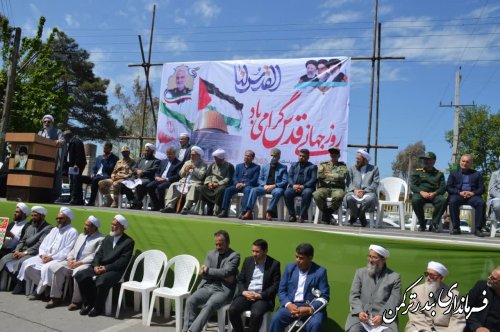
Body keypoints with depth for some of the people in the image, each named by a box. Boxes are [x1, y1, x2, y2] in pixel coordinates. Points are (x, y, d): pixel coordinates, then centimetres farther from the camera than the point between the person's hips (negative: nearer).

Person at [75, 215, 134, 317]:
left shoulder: (129, 242, -3)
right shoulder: (107, 238, 18)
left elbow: (123, 261, -12)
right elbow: (99, 254, 12)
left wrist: (106, 268, -19)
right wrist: (96, 265, -8)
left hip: (114, 270, -6)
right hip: (99, 267, 7)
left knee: (101, 281, -34)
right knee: (80, 275, -14)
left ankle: (98, 307, -9)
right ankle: (88, 303, 2)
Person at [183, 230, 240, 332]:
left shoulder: (234, 256, -1)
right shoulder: (211, 254, 15)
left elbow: (226, 272, -15)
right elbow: (203, 273, 5)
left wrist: (207, 270, -8)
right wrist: (221, 276, -8)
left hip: (223, 290, -5)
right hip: (207, 287, 5)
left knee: (209, 305, -33)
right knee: (190, 300, -22)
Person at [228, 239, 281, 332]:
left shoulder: (274, 264, -2)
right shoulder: (248, 261, 11)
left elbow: (276, 285, -5)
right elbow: (240, 279, 12)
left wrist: (260, 295, -16)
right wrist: (244, 292, -8)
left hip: (263, 297, -4)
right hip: (246, 295, 4)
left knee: (256, 313, -33)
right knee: (232, 309, -23)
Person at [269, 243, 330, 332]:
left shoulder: (320, 272, -1)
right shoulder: (290, 267, 8)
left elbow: (324, 296, -5)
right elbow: (281, 290, 8)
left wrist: (310, 309, -20)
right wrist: (288, 304, -12)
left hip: (312, 307, -2)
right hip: (291, 305, 2)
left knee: (315, 324, -33)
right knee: (276, 319, -25)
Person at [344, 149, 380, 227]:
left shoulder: (374, 169, 14)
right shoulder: (352, 168, 20)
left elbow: (375, 183, 2)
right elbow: (348, 182, 8)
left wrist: (364, 191, -14)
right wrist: (354, 190, -14)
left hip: (368, 192, -1)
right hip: (354, 192, 2)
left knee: (370, 198, -38)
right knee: (348, 197, -34)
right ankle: (361, 217, -8)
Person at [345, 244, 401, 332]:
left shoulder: (394, 277, 9)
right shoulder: (360, 272, 15)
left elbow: (394, 301, 0)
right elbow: (354, 295, 8)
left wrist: (382, 316, -15)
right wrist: (359, 311, -10)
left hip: (384, 316, -1)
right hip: (361, 314, 1)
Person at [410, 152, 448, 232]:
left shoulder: (439, 174, 18)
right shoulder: (417, 172, 17)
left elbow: (443, 187, 6)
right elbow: (412, 186, 5)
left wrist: (434, 193, -16)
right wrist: (421, 192, -16)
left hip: (434, 195, 1)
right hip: (420, 194, -1)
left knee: (443, 200, -33)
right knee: (415, 200, -36)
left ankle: (433, 224, -19)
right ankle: (422, 223, -13)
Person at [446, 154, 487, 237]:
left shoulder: (477, 174, 20)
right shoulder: (453, 173, 17)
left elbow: (482, 188, 11)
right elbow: (448, 187, 7)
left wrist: (473, 193, -11)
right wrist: (459, 192, -11)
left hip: (472, 195, 1)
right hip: (458, 195, -1)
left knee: (481, 203, -32)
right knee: (453, 201, -36)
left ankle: (478, 228, -26)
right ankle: (456, 228, -29)